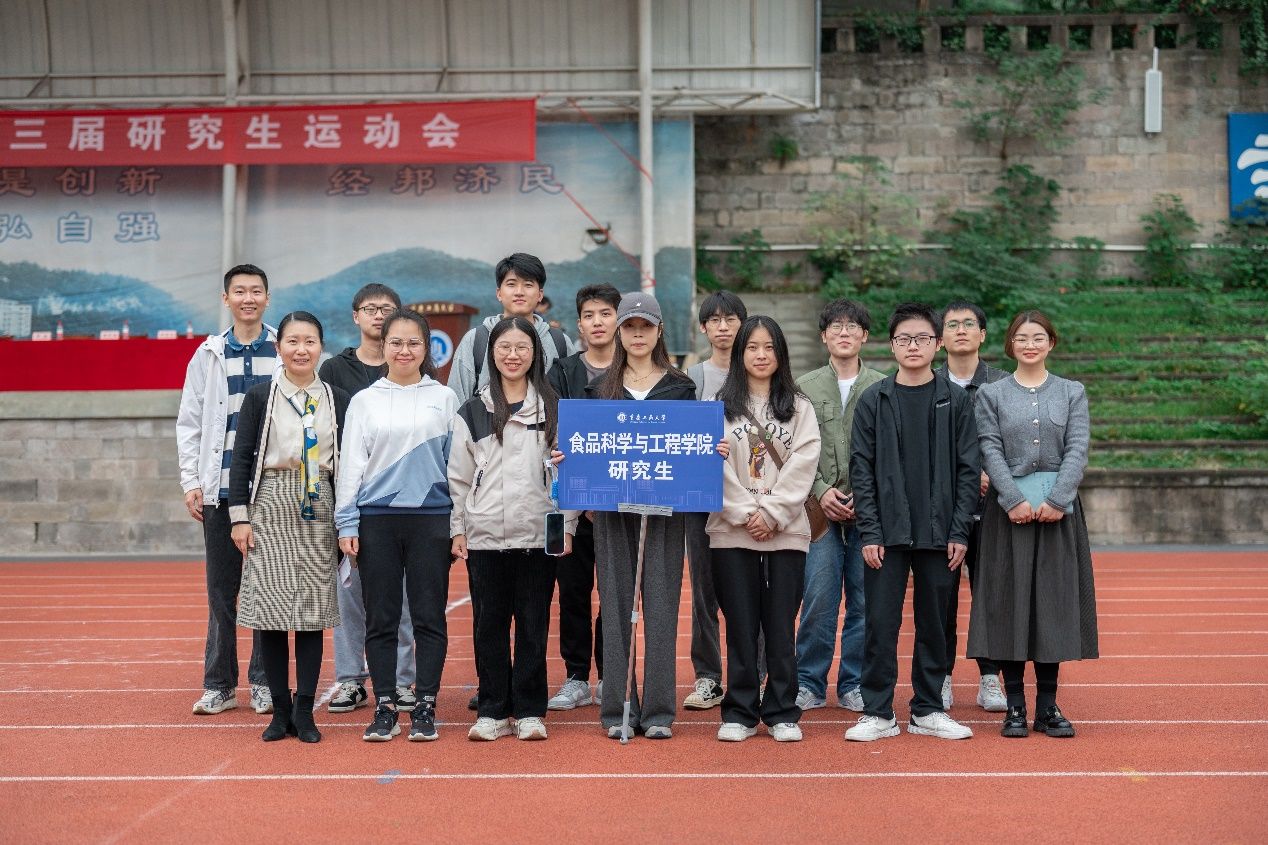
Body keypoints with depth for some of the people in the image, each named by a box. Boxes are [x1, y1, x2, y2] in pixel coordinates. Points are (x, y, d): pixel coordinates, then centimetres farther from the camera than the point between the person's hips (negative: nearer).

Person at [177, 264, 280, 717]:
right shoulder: (209, 355, 8)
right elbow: (189, 423, 8)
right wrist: (192, 482, 0)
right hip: (220, 489, 2)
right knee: (221, 589, 5)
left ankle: (264, 682, 13)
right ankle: (219, 684, 13)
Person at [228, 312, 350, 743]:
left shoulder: (337, 400, 7)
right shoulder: (260, 397, 3)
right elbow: (242, 456, 2)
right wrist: (240, 515, -5)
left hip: (318, 510, 1)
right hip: (270, 506, -1)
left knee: (312, 609, 1)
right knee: (270, 607, -1)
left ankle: (305, 711, 8)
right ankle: (280, 710, 9)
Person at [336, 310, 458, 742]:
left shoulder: (444, 398, 7)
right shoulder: (364, 400, 7)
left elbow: (457, 462, 8)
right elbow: (351, 464, 6)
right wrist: (347, 524, 0)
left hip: (431, 517, 0)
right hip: (376, 518, 0)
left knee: (429, 616, 2)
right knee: (380, 618, 4)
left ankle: (425, 707, 11)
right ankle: (384, 708, 12)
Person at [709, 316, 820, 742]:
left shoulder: (800, 407, 8)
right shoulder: (721, 406, 7)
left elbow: (803, 465, -1)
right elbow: (716, 465, -2)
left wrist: (771, 514, -11)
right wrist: (746, 514, -11)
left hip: (786, 532, 0)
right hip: (732, 532, 0)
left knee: (781, 626, 3)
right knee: (741, 626, 3)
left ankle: (782, 714, 12)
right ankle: (739, 713, 12)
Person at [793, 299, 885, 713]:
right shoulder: (805, 387, 8)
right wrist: (821, 491, -8)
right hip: (820, 509, 0)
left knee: (864, 601, 4)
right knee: (818, 598, -2)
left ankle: (855, 684, 15)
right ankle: (809, 683, 10)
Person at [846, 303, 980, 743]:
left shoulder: (955, 400, 4)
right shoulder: (873, 400, 2)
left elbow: (968, 469, 3)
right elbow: (861, 469, 0)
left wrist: (960, 531, -4)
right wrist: (869, 532, -7)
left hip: (938, 531, 1)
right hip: (886, 530, -1)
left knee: (934, 621, 8)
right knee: (881, 622, 0)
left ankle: (928, 710, 20)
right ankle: (878, 712, 10)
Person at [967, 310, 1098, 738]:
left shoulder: (1072, 393, 9)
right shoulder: (991, 394, 6)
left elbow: (1077, 450, 0)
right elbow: (991, 451, -3)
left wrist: (1056, 500, -13)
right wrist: (1014, 500, -14)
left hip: (1059, 507, 1)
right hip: (1009, 507, -1)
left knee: (1054, 600, 2)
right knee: (1009, 600, -1)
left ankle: (1048, 706, 10)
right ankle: (1015, 706, 7)